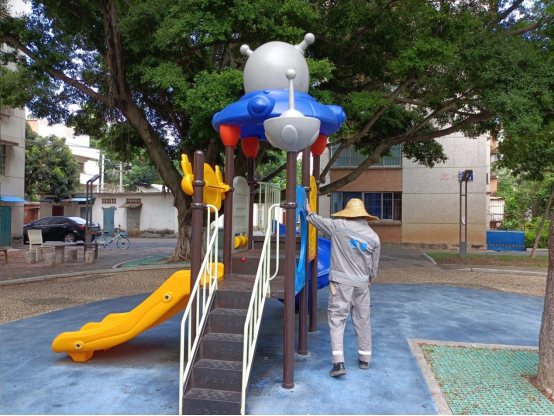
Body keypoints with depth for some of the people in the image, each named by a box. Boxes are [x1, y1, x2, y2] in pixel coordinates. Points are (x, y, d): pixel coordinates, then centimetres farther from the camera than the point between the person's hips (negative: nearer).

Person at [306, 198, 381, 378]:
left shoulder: (339, 226, -7)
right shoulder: (373, 236, 4)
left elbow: (317, 220, 6)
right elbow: (374, 266, 10)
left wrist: (309, 211, 26)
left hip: (341, 282, -3)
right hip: (362, 283, 4)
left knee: (337, 320, 0)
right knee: (362, 320, 15)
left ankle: (339, 362, -7)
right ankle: (365, 359, 26)